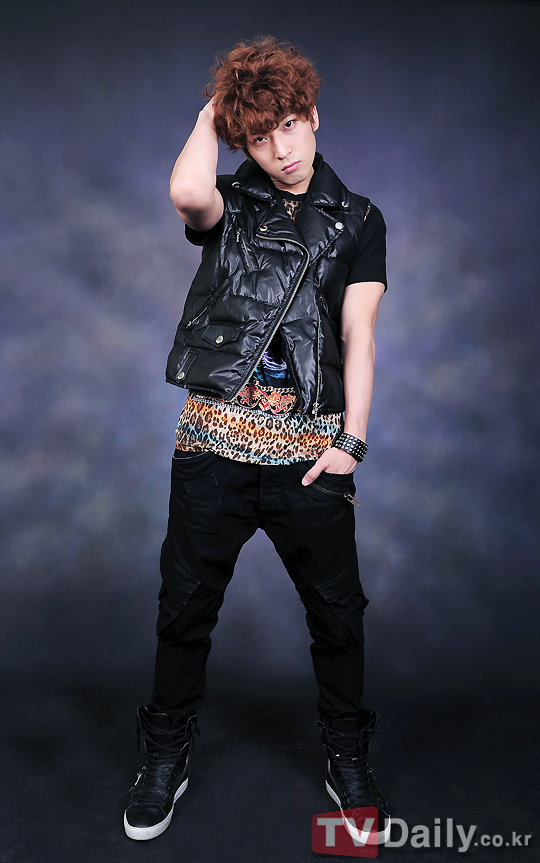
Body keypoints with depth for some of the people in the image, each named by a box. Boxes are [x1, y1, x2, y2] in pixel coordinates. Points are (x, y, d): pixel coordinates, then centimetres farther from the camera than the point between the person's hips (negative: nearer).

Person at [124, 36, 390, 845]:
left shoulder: (357, 220, 9)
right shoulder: (228, 205, 8)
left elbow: (358, 336, 2)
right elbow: (186, 192, -18)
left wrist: (350, 441, -7)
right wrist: (216, 103, -1)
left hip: (309, 449, 0)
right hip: (215, 444, 0)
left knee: (338, 612, 8)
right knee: (186, 606, 8)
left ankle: (349, 761, 32)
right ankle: (167, 757, 31)